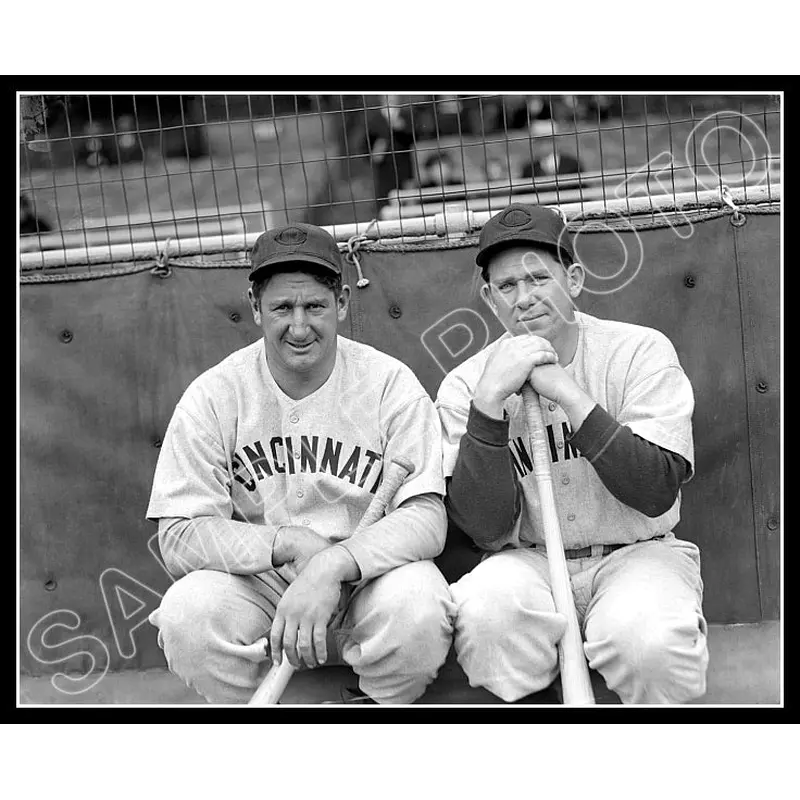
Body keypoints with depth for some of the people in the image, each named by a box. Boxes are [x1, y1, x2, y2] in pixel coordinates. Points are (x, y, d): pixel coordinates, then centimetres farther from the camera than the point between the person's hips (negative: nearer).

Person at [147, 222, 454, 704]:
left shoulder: (390, 384, -7)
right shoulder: (214, 396, -5)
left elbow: (427, 517, -14)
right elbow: (180, 534, -10)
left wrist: (333, 565, -32)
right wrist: (292, 542, -24)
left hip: (366, 578, -1)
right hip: (258, 587, 1)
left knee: (417, 604, -32)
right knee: (186, 612, -29)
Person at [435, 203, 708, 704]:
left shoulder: (640, 351, -5)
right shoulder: (464, 385, -3)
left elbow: (656, 493, -15)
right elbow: (487, 530, -12)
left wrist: (566, 392, -23)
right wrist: (489, 401, -24)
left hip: (636, 553, 0)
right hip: (529, 563, 1)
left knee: (650, 642, -33)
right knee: (483, 612, -33)